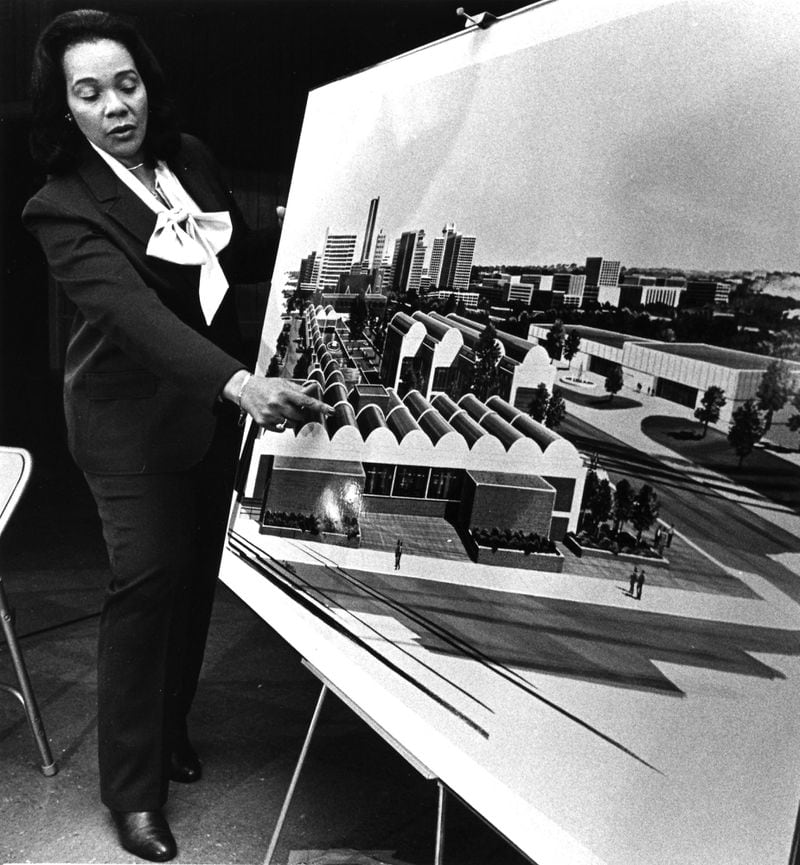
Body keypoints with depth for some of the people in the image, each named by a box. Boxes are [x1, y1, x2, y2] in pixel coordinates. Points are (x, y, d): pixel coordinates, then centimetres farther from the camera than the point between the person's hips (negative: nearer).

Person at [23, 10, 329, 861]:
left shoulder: (188, 157, 1)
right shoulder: (65, 208, -18)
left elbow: (236, 257, 14)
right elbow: (136, 311, -33)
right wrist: (239, 382, -46)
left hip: (212, 405, 6)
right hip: (134, 423, -6)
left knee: (197, 573, 13)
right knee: (147, 581, -6)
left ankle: (170, 726, 34)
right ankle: (133, 787, 10)